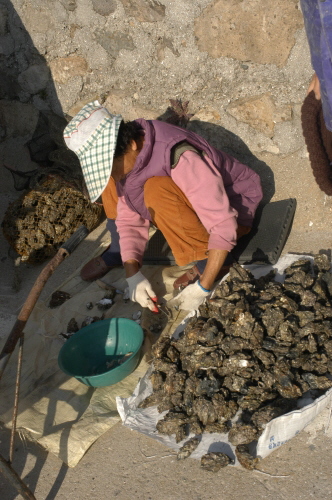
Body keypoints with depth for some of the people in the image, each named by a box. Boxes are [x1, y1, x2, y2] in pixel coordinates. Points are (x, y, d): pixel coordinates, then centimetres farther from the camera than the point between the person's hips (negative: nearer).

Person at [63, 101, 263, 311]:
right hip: (192, 203, 7)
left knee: (159, 190, -35)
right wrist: (133, 274, -18)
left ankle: (207, 261, -17)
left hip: (232, 208, -6)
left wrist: (203, 287, -32)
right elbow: (129, 218, -6)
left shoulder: (182, 159, -36)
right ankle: (117, 249, 5)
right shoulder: (128, 156, -13)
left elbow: (225, 226, -34)